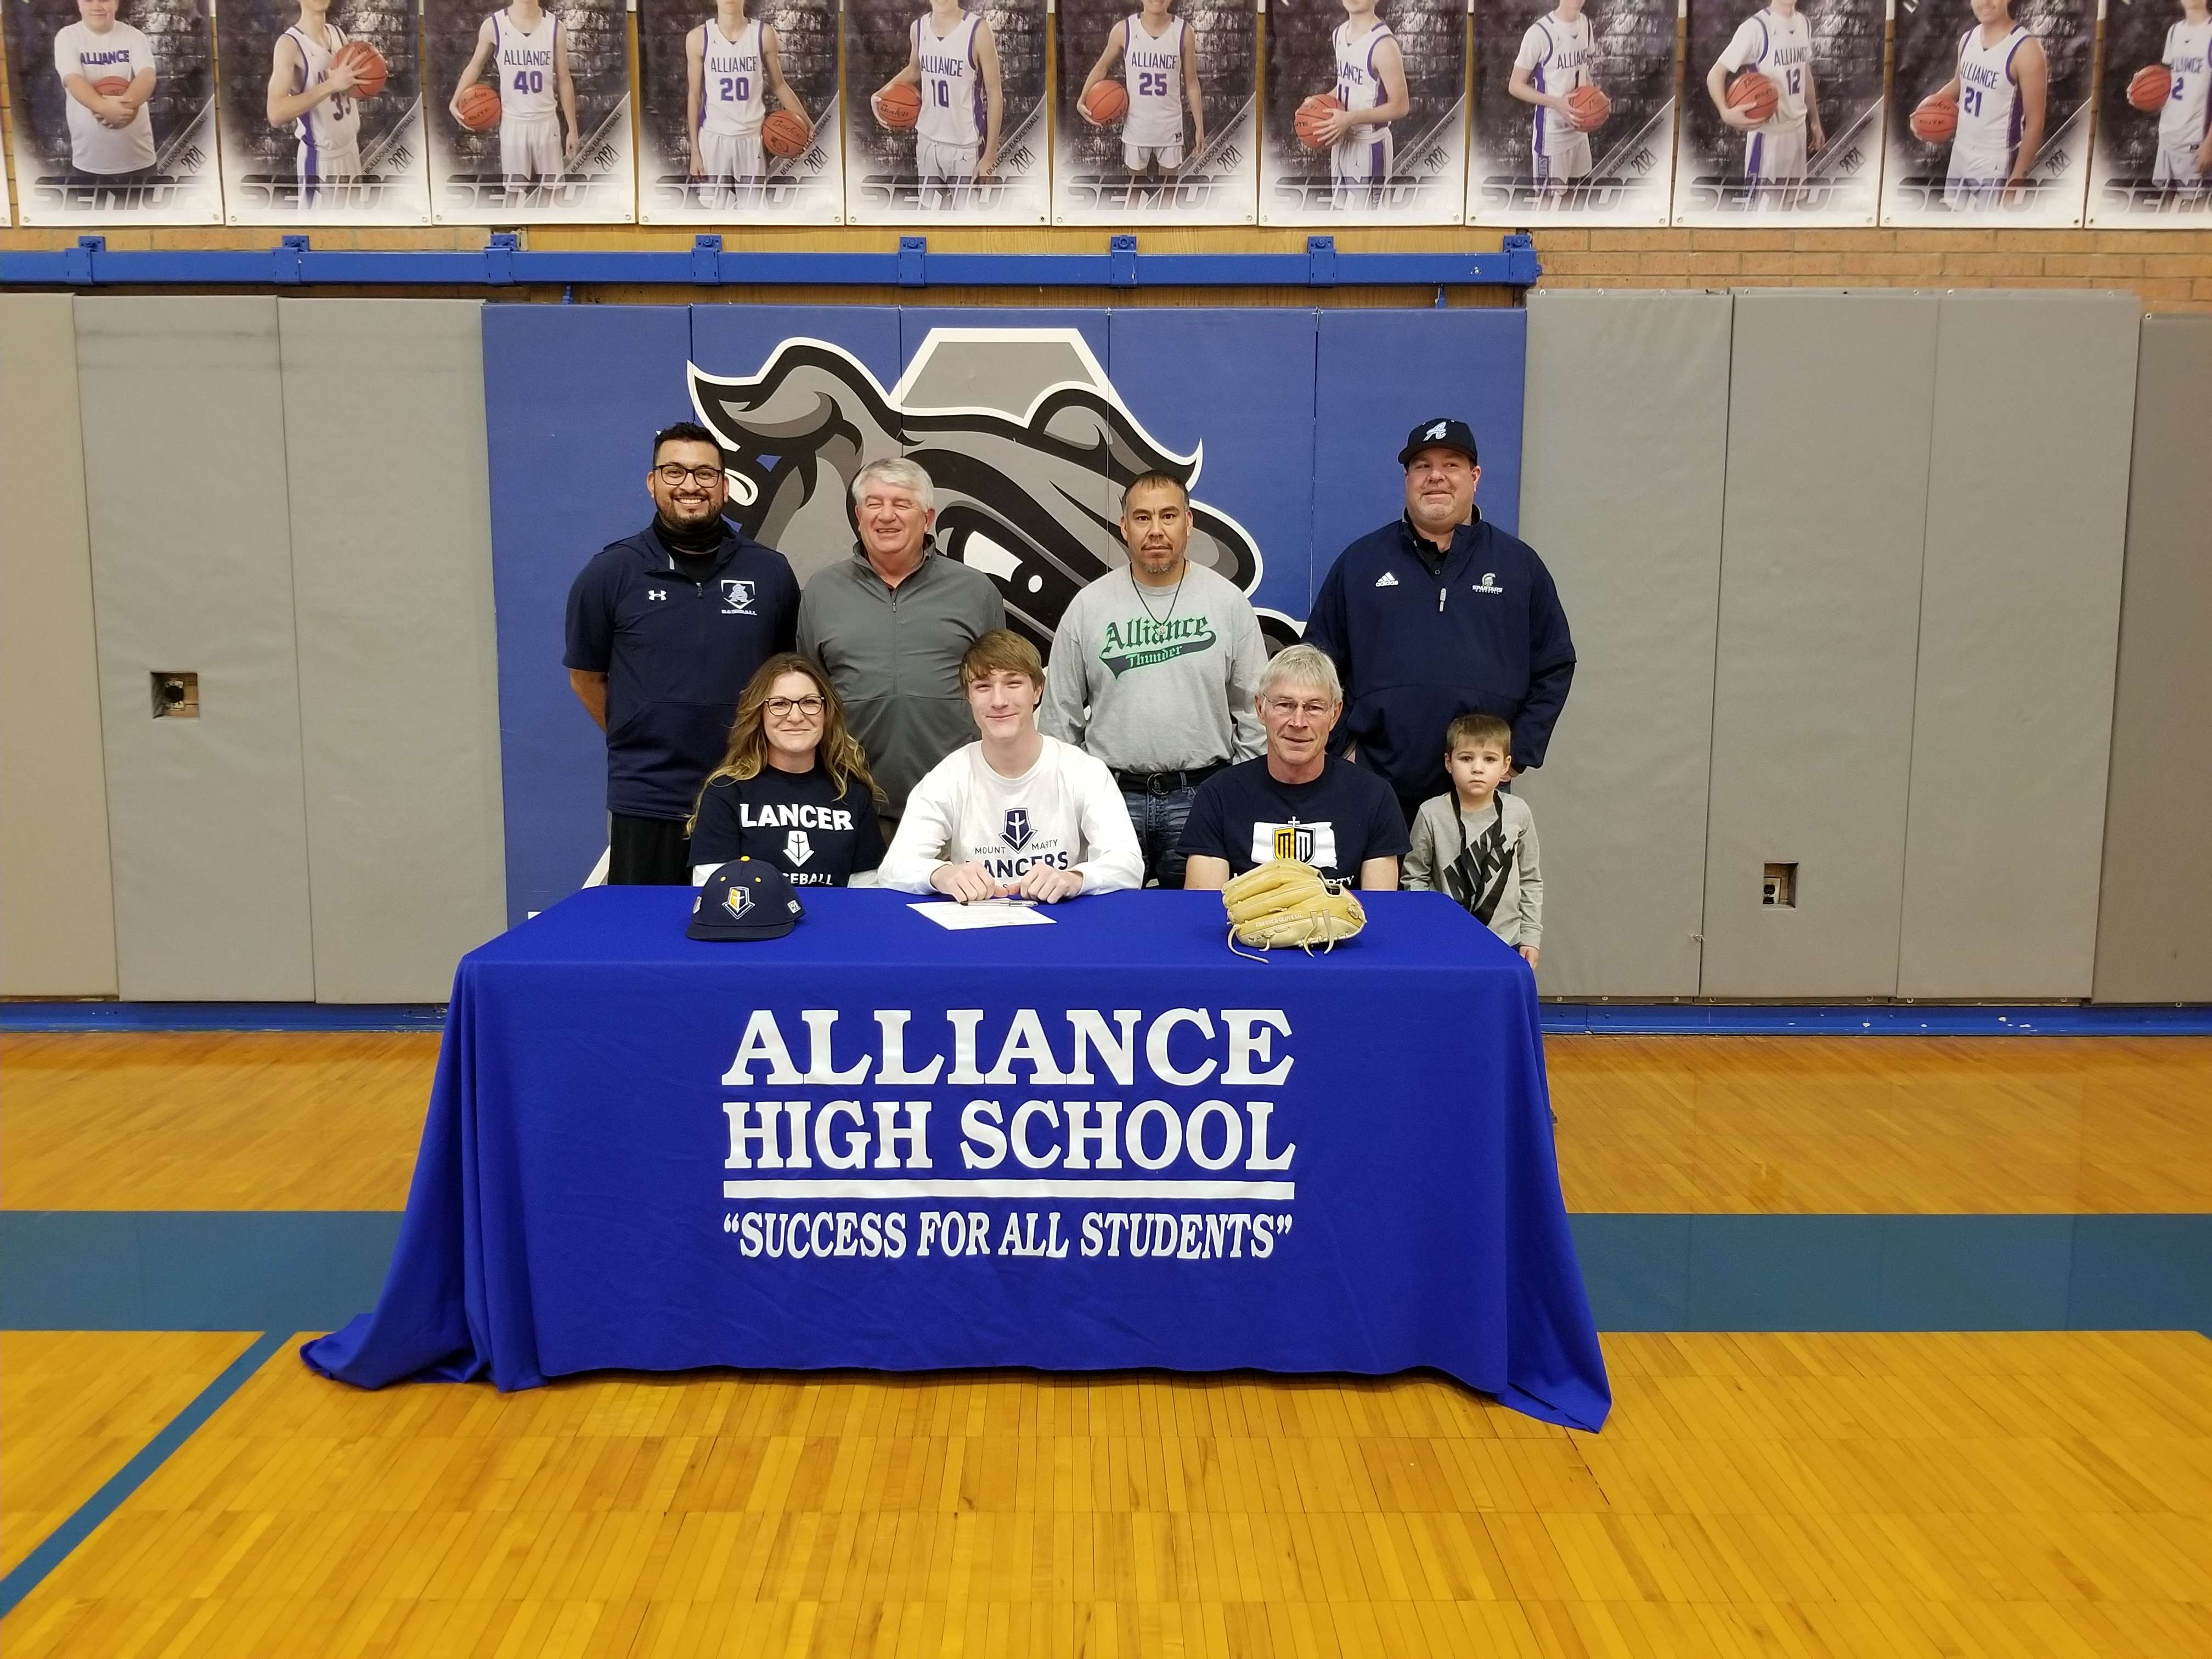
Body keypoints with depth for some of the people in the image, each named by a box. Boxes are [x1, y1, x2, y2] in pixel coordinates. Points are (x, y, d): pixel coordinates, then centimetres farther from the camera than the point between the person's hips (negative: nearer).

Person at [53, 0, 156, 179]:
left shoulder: (134, 36, 3)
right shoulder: (67, 36, 1)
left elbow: (147, 76, -12)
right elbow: (73, 80, -14)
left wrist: (126, 103, -34)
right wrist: (104, 107, -35)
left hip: (137, 156, 0)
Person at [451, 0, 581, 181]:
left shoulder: (555, 27, -3)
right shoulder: (493, 26, -6)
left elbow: (564, 81, 4)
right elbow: (475, 65, 8)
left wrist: (573, 129, 3)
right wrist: (455, 101, -6)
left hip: (546, 123, 1)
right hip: (513, 123, -1)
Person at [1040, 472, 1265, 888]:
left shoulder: (1228, 601, 2)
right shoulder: (1088, 605, 2)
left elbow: (1253, 709, 5)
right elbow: (1060, 713, 7)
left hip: (1201, 794, 0)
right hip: (1112, 794, 0)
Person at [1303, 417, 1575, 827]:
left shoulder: (1519, 564, 7)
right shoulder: (1360, 561, 6)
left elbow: (1554, 668, 9)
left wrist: (1518, 754, 1)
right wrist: (1342, 748, 0)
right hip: (1375, 787, 0)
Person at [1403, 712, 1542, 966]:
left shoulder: (1518, 813, -2)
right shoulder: (1431, 814, -8)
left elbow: (1531, 881, 7)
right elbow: (1415, 876, 1)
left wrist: (1531, 937, 5)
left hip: (1506, 944, 2)